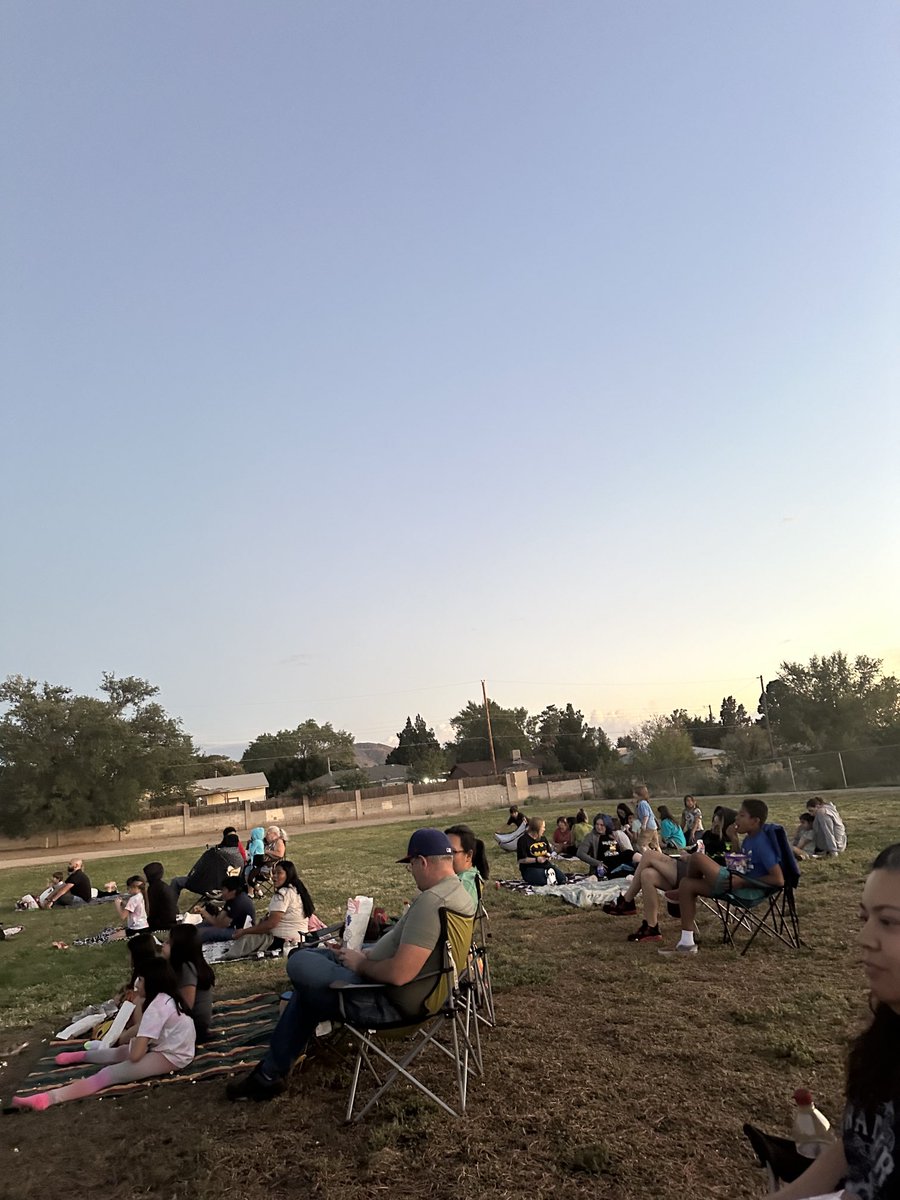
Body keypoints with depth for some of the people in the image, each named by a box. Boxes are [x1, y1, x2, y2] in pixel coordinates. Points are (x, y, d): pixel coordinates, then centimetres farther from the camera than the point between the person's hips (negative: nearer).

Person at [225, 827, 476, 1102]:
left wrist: (361, 964, -14)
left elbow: (399, 974, -33)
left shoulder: (431, 902, -29)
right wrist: (369, 953, 7)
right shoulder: (460, 893, 4)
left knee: (300, 964, -6)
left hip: (391, 1002, -10)